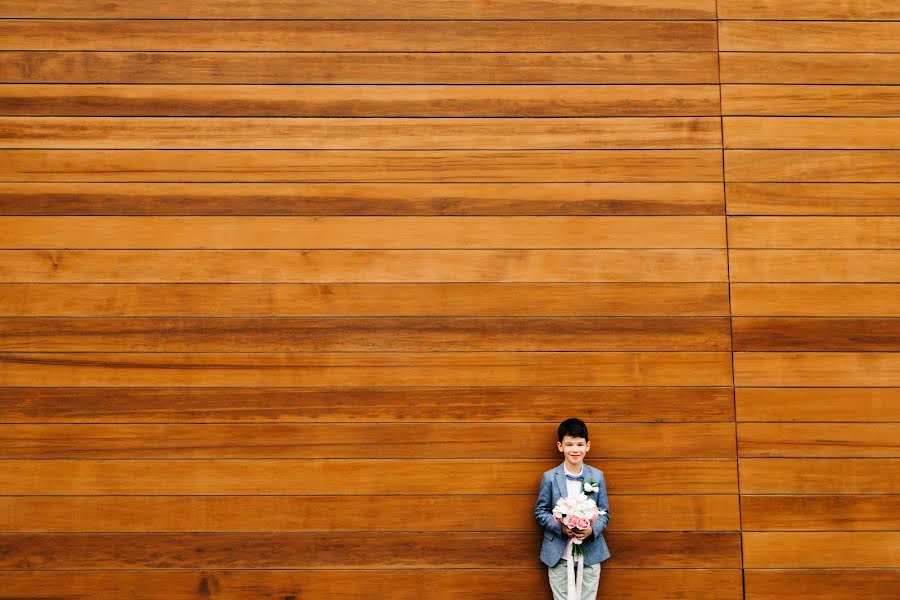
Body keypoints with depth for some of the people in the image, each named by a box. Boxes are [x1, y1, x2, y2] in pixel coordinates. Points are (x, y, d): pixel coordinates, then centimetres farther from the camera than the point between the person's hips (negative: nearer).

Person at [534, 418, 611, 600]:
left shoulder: (597, 476, 0)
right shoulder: (550, 477, -3)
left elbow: (605, 513, 3)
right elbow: (540, 511, 1)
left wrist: (592, 529, -17)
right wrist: (561, 527, -16)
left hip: (590, 554, 1)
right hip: (559, 556, -1)